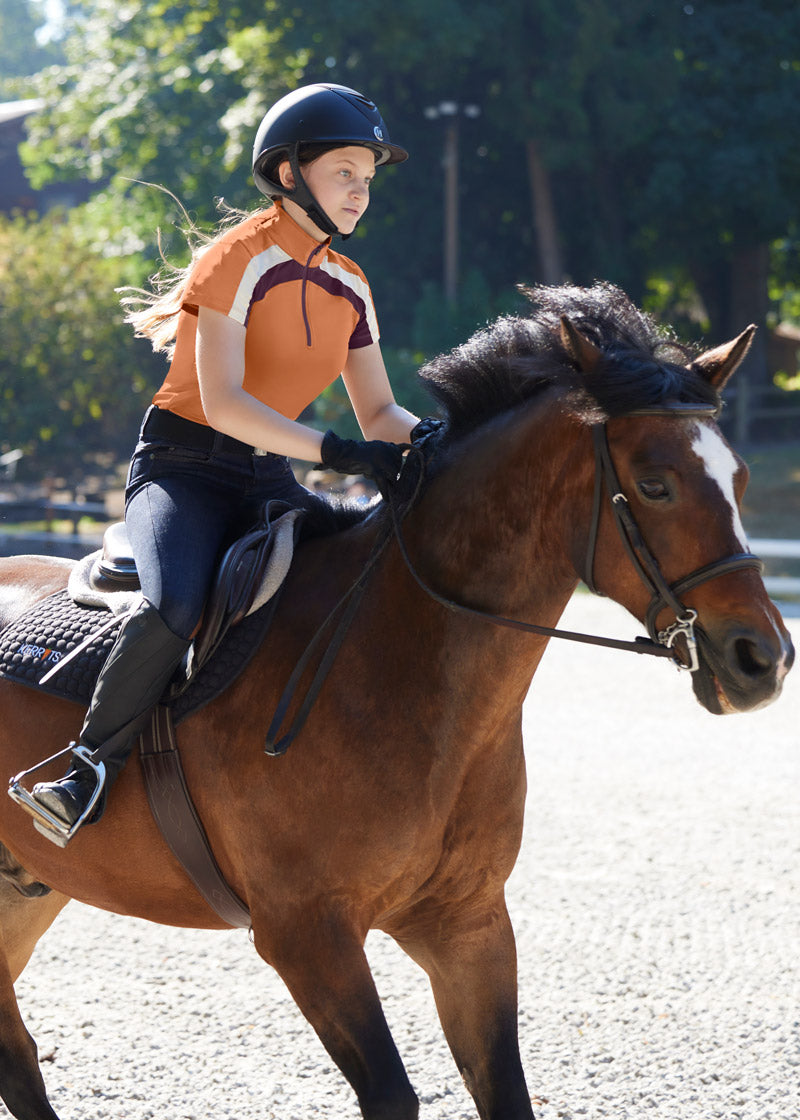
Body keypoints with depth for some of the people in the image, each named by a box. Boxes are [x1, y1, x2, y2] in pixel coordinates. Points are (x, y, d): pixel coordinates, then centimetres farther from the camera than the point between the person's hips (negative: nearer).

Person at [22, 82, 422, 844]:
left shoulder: (348, 287, 11)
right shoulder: (239, 260, -11)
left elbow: (379, 414, 12)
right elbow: (223, 403, -21)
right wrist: (334, 451, -30)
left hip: (269, 481, 7)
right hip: (183, 469, -7)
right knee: (175, 607, -34)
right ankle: (88, 771, -18)